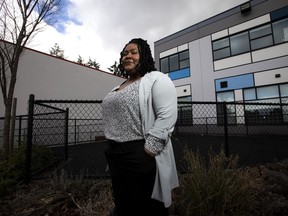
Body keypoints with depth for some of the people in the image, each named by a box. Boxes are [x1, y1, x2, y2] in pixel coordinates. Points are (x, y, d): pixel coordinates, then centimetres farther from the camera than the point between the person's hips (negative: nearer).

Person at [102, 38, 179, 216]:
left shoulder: (157, 79, -6)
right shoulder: (119, 87, 19)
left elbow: (167, 116, -18)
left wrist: (149, 150, -21)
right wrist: (111, 149, 17)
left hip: (142, 155, -8)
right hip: (115, 155, 8)